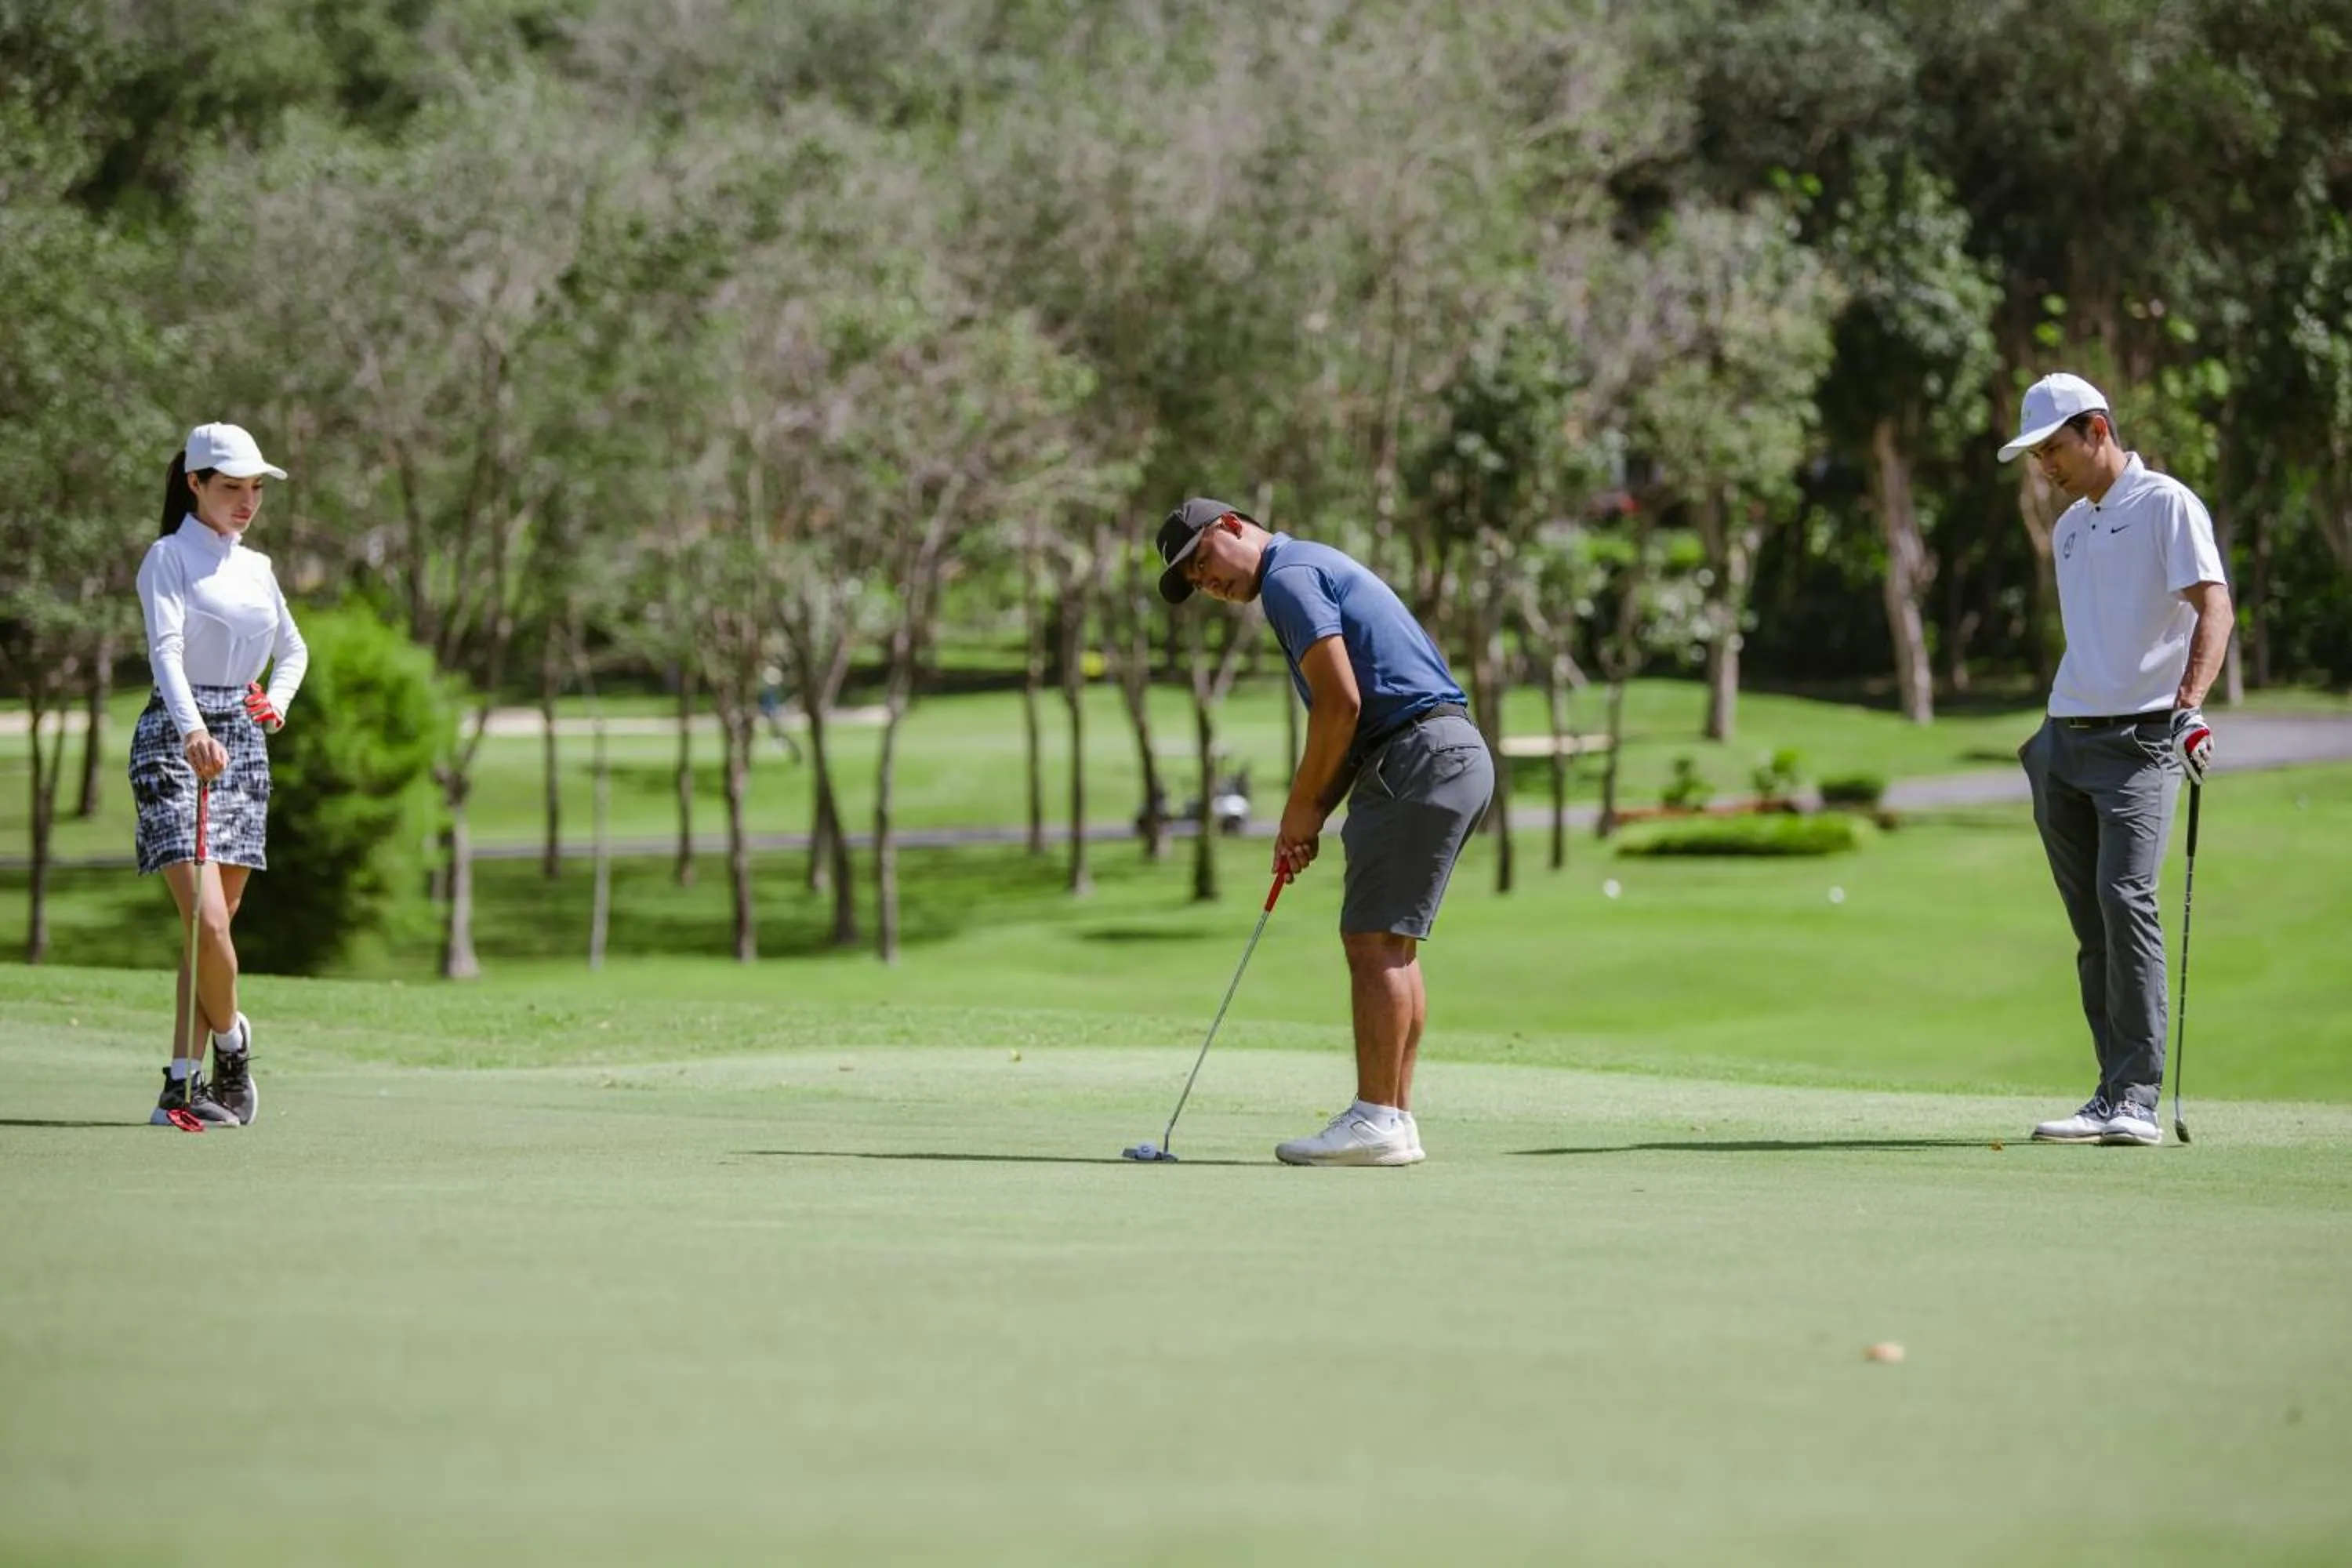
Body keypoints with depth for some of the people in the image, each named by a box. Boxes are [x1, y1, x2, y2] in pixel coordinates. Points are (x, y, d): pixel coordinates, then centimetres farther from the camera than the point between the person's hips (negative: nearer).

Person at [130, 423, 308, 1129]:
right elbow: (166, 651, -19)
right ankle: (231, 1040, 7)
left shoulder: (256, 567, 15)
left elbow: (292, 648, 30)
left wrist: (278, 698, 8)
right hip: (176, 740, -6)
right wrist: (192, 729, -36)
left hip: (244, 742, 6)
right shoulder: (168, 558, -5)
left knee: (218, 921, 3)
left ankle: (184, 1083, 6)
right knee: (207, 920, -17)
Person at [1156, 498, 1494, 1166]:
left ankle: (1375, 1121, -11)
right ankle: (1395, 1119, 11)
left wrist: (1304, 807, -5)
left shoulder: (1289, 576, -7)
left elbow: (1341, 703, -16)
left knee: (1376, 941, -9)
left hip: (1418, 759, -10)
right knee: (1392, 946, 11)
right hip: (1457, 757, 10)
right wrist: (1309, 818, 13)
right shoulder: (1316, 568, 25)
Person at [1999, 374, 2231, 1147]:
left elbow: (2213, 607, -15)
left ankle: (2134, 1101, -22)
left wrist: (2190, 704, -30)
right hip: (2066, 737, 8)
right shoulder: (2069, 527, 21)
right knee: (2091, 925, 4)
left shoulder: (2167, 505, -4)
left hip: (2140, 738, -8)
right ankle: (2117, 1096, 7)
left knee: (2124, 895, -20)